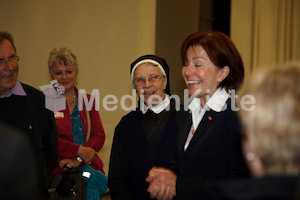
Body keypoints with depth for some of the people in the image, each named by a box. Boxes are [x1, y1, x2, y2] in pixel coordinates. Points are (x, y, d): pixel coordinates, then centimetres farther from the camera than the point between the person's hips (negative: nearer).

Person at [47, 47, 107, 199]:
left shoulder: (88, 101, 16)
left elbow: (99, 135, 8)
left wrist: (78, 159, -7)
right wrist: (79, 151, -11)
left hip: (88, 165, 4)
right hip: (58, 169, -3)